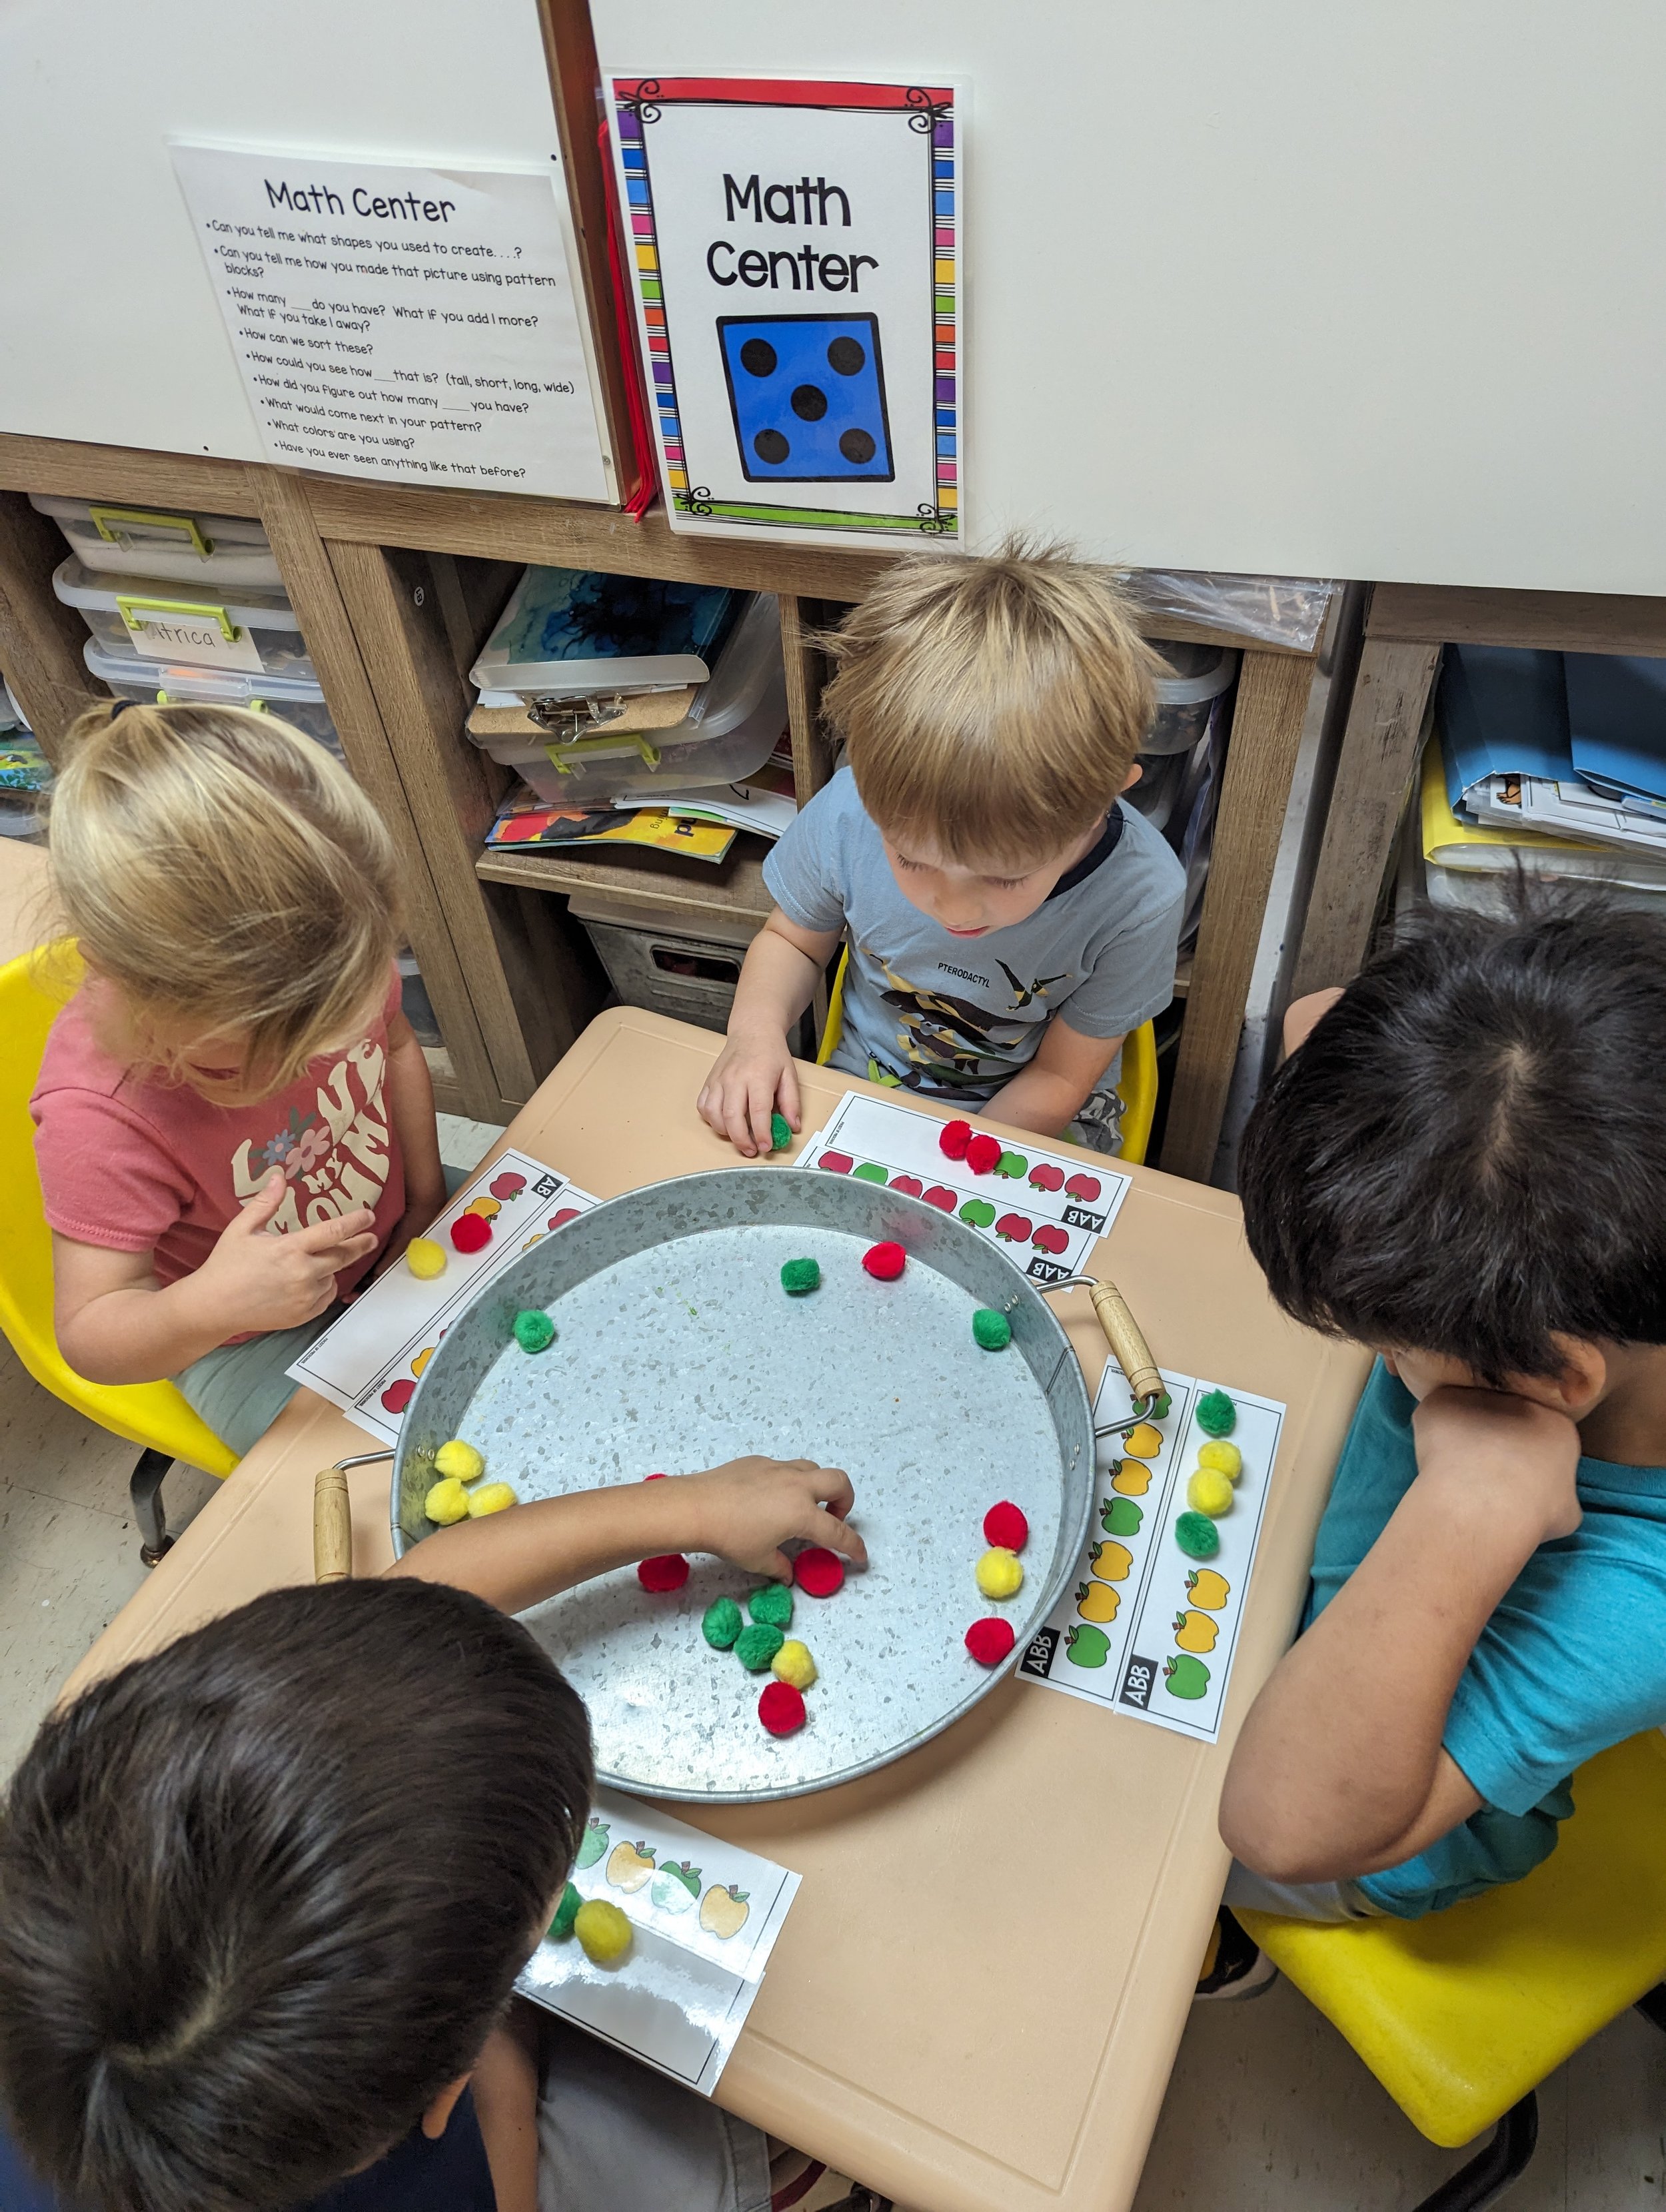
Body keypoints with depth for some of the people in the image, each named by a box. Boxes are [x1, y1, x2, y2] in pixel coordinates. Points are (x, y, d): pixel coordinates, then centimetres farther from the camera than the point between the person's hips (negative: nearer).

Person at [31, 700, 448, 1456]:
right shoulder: (97, 1118, -35)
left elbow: (395, 1047, 2)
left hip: (397, 1238, 5)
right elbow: (89, 1336, -27)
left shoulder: (330, 958, -22)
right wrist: (207, 1308, -48)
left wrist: (426, 1194, -4)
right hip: (258, 1346, -5)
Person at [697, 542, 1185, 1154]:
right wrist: (756, 1028, -19)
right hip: (868, 1084, 2)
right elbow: (793, 938, 0)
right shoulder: (850, 811, -22)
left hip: (1025, 1121, -1)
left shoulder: (1137, 900, -26)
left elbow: (1059, 1078, -11)